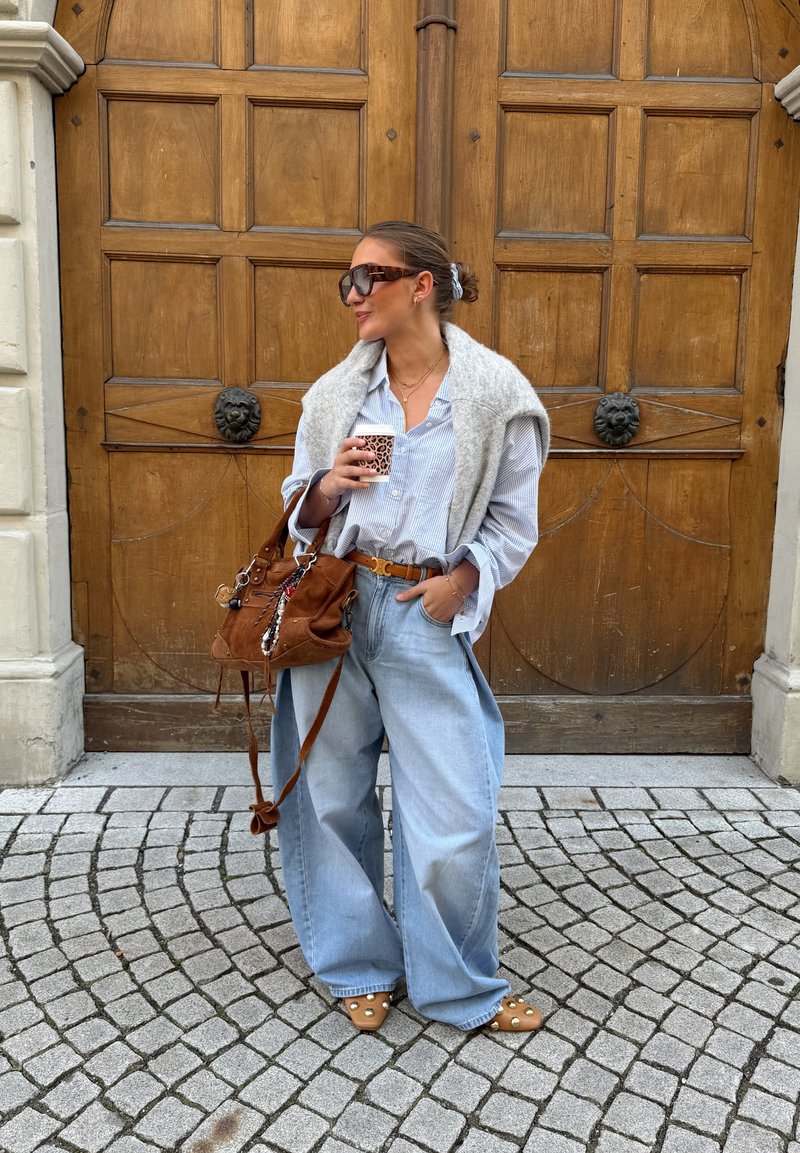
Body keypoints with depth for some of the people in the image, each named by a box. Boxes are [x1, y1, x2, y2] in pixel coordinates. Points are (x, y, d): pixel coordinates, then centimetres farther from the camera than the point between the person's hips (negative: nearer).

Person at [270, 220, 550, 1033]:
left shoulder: (496, 393, -2)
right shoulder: (336, 392, 7)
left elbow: (513, 523, 5)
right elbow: (301, 511, 13)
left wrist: (461, 581, -10)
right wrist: (327, 489, -9)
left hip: (429, 614, -3)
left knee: (454, 814, -1)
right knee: (333, 793, 11)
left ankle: (461, 986, 26)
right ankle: (362, 965, 34)